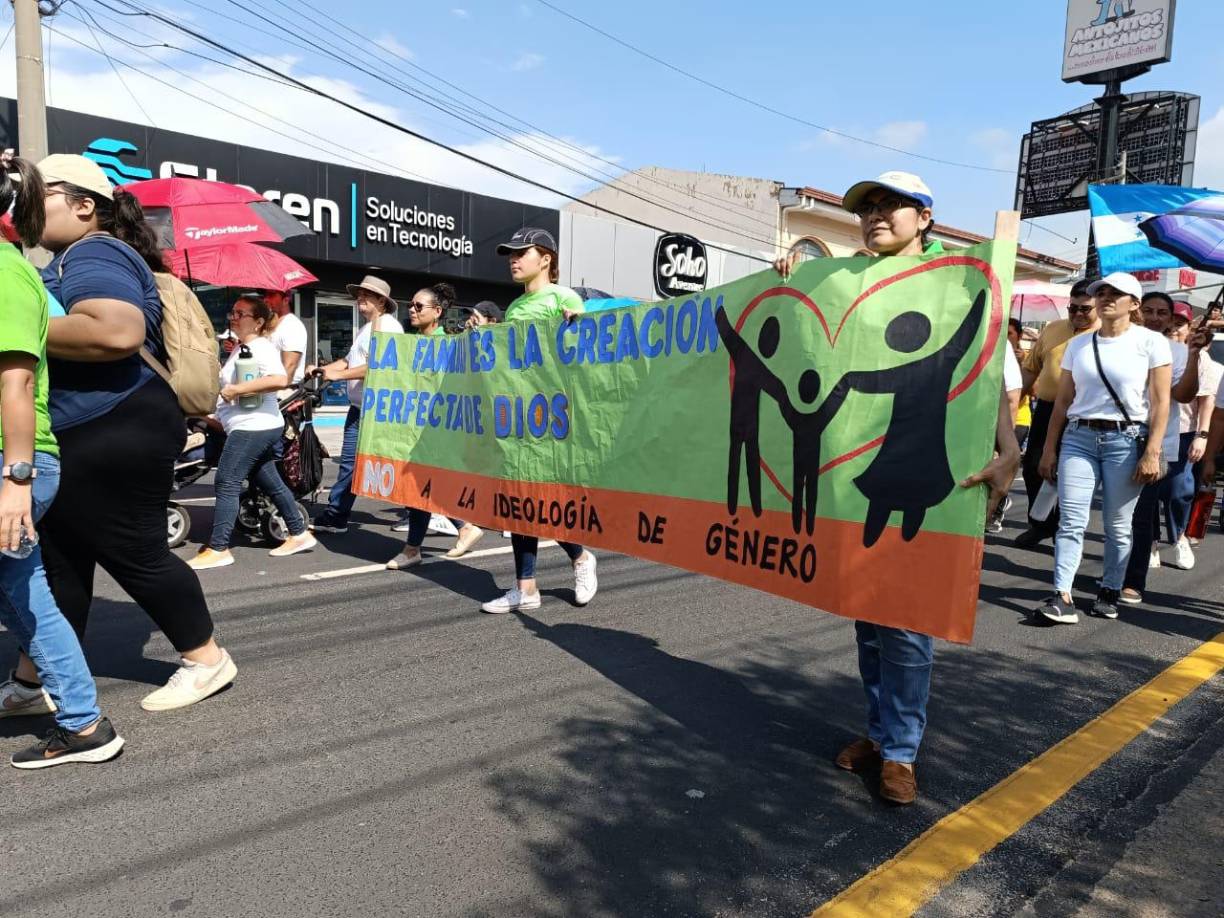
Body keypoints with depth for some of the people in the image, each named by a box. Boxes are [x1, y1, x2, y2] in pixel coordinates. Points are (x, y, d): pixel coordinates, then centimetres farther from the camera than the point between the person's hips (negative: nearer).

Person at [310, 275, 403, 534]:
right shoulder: (366, 328, 23)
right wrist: (321, 370, 7)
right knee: (350, 461, 10)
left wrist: (338, 375, -18)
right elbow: (349, 359, 23)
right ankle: (335, 516, 14)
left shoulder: (387, 325, -10)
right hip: (359, 407, 10)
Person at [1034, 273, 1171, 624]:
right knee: (1071, 521, -6)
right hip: (1078, 437, 3)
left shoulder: (1151, 342, 1)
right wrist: (1049, 448, 8)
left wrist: (1152, 452, -10)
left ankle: (1109, 593, 17)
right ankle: (1062, 598, -8)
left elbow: (1160, 402, -3)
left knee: (1118, 525, 4)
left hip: (1126, 440, -2)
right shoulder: (1078, 344, 11)